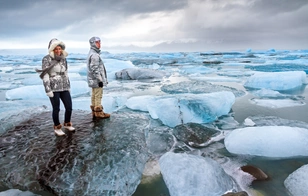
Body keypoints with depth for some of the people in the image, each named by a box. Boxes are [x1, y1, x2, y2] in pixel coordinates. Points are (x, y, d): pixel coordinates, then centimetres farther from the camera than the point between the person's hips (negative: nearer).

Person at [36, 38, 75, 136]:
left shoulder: (63, 59, 11)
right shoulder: (47, 59, -6)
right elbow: (45, 75, -10)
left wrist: (69, 86, 17)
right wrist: (48, 90, -15)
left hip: (64, 88, 5)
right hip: (53, 88, -5)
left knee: (69, 107, 4)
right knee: (56, 109, 1)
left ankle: (67, 124, 29)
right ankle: (57, 128, 21)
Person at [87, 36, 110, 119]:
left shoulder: (91, 53, 17)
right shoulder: (94, 55, -17)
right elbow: (95, 69, -22)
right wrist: (100, 80, -21)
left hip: (93, 80, 11)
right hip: (96, 80, -11)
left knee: (94, 96, 15)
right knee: (98, 96, -3)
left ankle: (94, 112, 24)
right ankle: (99, 113, 4)